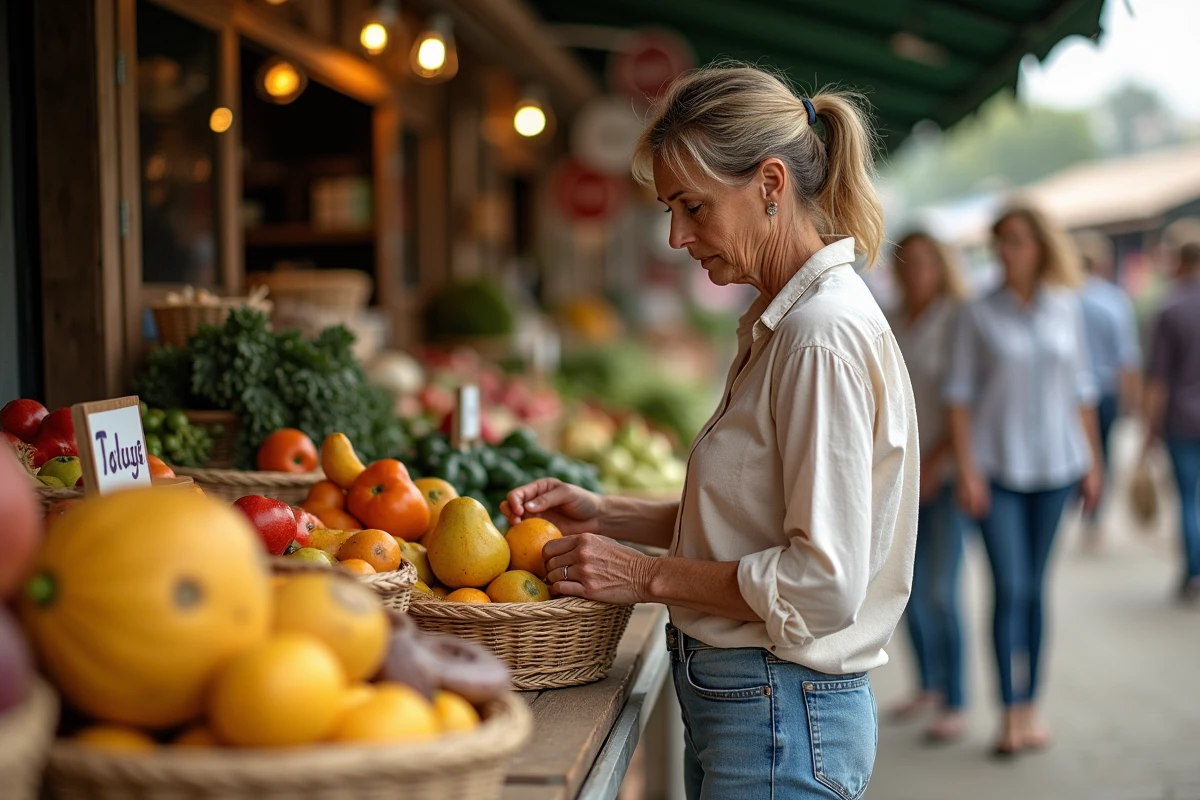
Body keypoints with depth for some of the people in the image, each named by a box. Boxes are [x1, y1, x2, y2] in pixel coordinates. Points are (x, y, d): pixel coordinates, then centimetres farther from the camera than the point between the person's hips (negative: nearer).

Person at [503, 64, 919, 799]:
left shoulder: (824, 333, -20)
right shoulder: (785, 323, 10)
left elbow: (824, 583, -23)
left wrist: (652, 577, -15)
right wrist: (601, 516, 6)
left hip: (781, 719, -9)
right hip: (744, 704, 9)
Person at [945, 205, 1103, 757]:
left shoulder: (1066, 309, 6)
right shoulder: (979, 315, -2)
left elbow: (1081, 389, 12)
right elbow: (960, 394, -3)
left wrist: (1092, 461, 10)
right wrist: (966, 469, -9)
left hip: (1054, 465, 3)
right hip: (996, 467, -2)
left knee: (1034, 587, 8)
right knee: (1009, 588, -7)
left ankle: (1031, 705, 16)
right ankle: (1012, 712, -2)